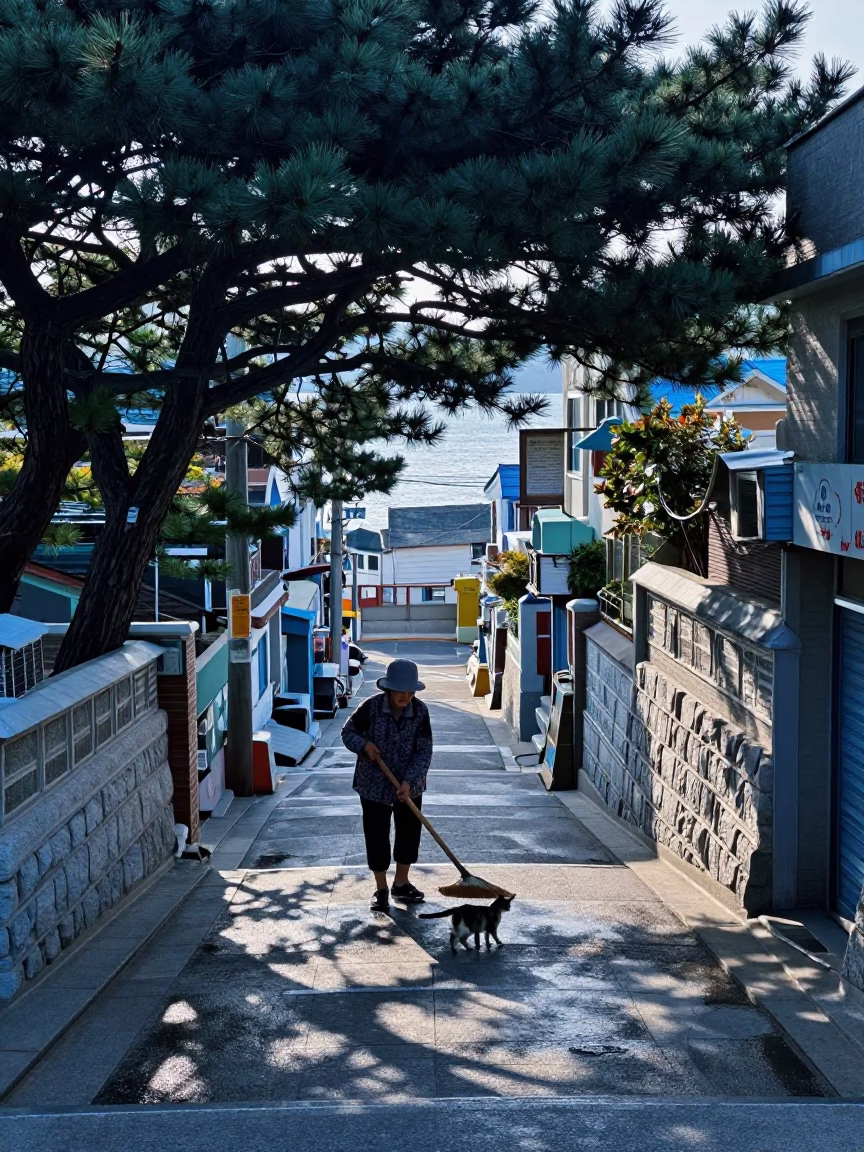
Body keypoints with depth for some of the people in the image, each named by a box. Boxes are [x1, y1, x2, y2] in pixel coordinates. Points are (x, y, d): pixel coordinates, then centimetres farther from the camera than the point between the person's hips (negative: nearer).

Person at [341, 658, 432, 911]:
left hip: (409, 787, 2)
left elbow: (424, 751, -11)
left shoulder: (420, 711, -11)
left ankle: (401, 883, 30)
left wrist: (410, 781, -22)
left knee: (409, 833, 11)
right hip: (374, 786, -2)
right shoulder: (371, 707, -16)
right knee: (376, 836, 3)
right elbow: (348, 733, -3)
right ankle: (381, 889, 18)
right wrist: (364, 745, -23)